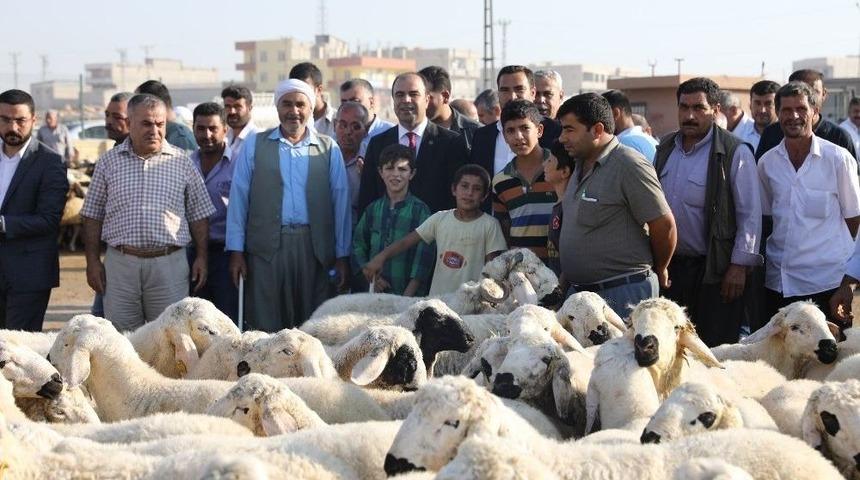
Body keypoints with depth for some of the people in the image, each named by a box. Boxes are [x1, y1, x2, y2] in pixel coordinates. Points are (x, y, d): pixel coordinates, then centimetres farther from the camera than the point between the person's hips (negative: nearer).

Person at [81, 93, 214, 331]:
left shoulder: (182, 162, 8)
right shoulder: (109, 162, 8)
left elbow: (199, 215, 10)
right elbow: (93, 215, 9)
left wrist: (202, 257, 3)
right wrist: (93, 261, 2)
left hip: (169, 264, 0)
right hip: (120, 264, 0)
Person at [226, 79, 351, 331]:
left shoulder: (329, 149, 9)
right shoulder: (254, 145, 8)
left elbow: (341, 202, 7)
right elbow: (238, 198, 6)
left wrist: (342, 255, 3)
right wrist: (236, 251, 0)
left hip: (314, 247, 1)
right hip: (266, 247, 0)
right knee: (266, 328, -2)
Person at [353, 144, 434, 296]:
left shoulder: (420, 210, -4)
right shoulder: (373, 209, 8)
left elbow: (424, 256, -8)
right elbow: (358, 248, 12)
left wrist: (407, 297, -14)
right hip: (375, 292, 3)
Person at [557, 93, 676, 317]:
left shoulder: (629, 165, -14)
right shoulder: (581, 166, 14)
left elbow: (664, 225, -12)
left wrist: (659, 272, 1)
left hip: (624, 294, -8)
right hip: (578, 290, 8)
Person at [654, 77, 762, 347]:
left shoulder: (735, 153, -10)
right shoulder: (666, 148, 9)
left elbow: (750, 214, -11)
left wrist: (739, 265, -14)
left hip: (715, 270, -6)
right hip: (670, 265, 6)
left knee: (714, 352, -1)